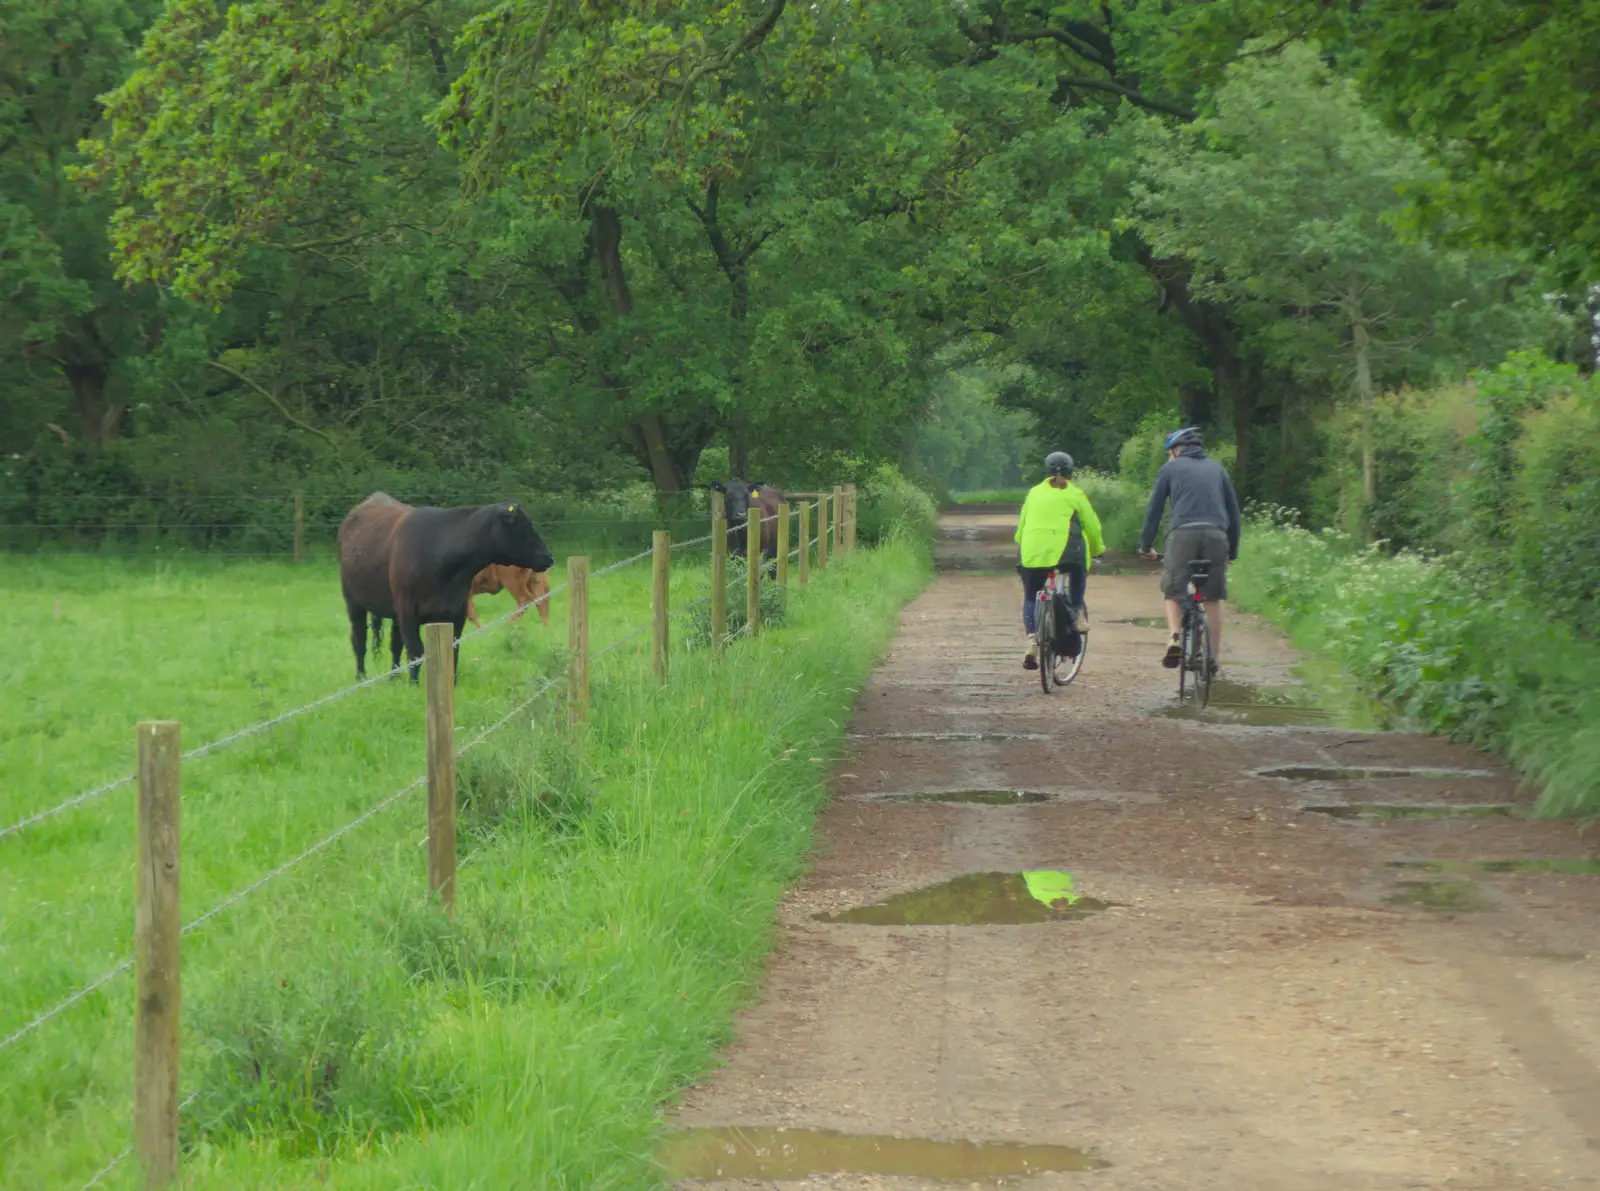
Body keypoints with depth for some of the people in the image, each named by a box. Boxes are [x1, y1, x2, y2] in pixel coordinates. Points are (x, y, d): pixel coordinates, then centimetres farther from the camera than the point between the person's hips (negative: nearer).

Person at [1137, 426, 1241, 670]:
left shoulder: (1170, 469, 15)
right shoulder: (1216, 469, 23)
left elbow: (1154, 510, 12)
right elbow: (1233, 510, 22)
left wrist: (1145, 546, 21)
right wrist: (1233, 550, 28)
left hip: (1183, 533, -2)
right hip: (1216, 535, 2)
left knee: (1173, 593, 8)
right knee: (1213, 599, 9)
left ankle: (1174, 639, -16)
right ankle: (1214, 657, 10)